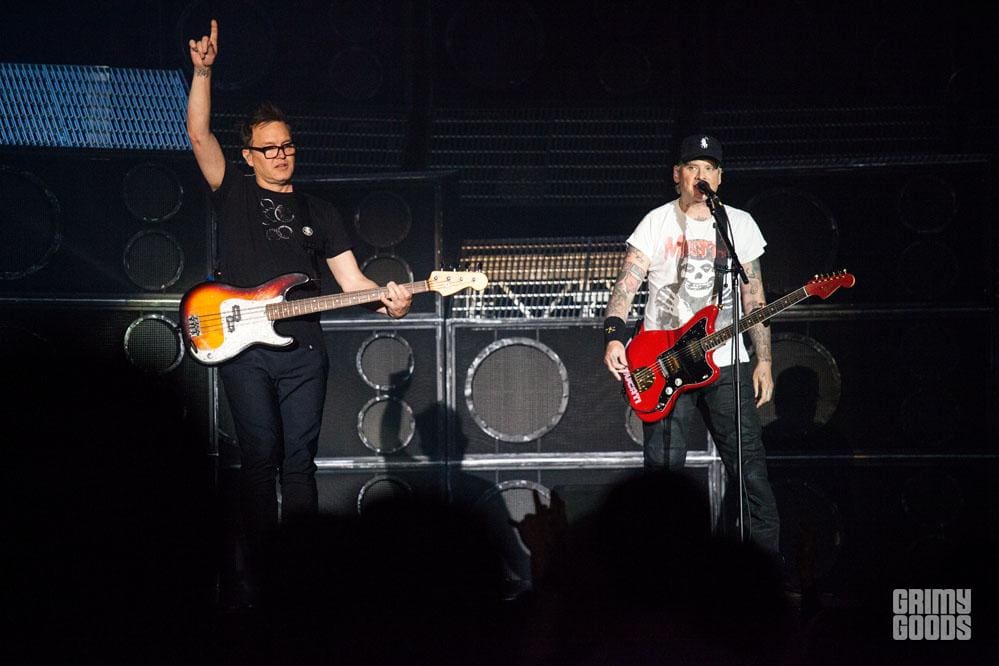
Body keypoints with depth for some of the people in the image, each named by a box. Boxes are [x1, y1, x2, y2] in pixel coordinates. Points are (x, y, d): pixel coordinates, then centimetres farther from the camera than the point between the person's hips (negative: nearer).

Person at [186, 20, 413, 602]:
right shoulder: (234, 193, 12)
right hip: (243, 346, -2)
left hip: (303, 350, 2)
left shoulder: (319, 211, 18)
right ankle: (262, 570, -1)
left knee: (300, 460, 1)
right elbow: (200, 134, -1)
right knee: (260, 457, -5)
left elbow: (351, 278, 12)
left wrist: (386, 298, -9)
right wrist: (203, 71, -12)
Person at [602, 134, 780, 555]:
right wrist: (614, 337, -21)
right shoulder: (657, 223, 3)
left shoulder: (741, 224, 9)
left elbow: (754, 299, 10)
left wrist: (764, 361, 5)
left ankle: (768, 554, 7)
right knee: (663, 469, 0)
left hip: (726, 362, 1)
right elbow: (627, 284, -5)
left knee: (749, 465, -1)